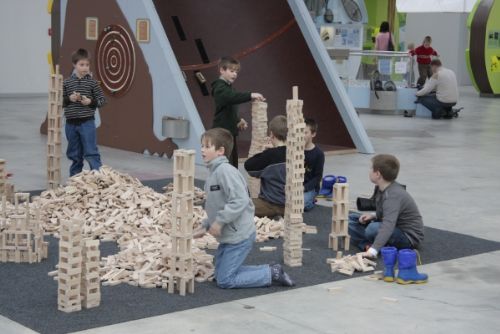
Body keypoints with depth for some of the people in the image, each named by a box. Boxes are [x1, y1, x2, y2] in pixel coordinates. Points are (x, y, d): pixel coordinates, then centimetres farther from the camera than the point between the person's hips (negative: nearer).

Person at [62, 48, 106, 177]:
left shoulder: (92, 82, -1)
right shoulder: (67, 83, 4)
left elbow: (102, 100, 1)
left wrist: (91, 102, -15)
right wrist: (69, 99, -11)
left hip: (87, 122, -3)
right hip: (71, 123, 3)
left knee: (91, 153, -7)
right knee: (75, 155, 13)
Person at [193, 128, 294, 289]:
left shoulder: (225, 170, -20)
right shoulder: (213, 172, 10)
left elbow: (240, 201, -28)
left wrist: (219, 221, -23)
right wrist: (205, 226, 14)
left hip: (239, 236, -10)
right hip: (227, 236, 10)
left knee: (225, 281, -6)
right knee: (220, 274, 16)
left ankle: (272, 273, 3)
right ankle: (269, 270, 18)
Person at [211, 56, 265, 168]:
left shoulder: (228, 87, 18)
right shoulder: (220, 88, -13)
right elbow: (232, 97, -35)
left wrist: (238, 120, 10)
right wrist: (250, 95, -45)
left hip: (230, 131, 10)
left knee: (234, 163, 12)